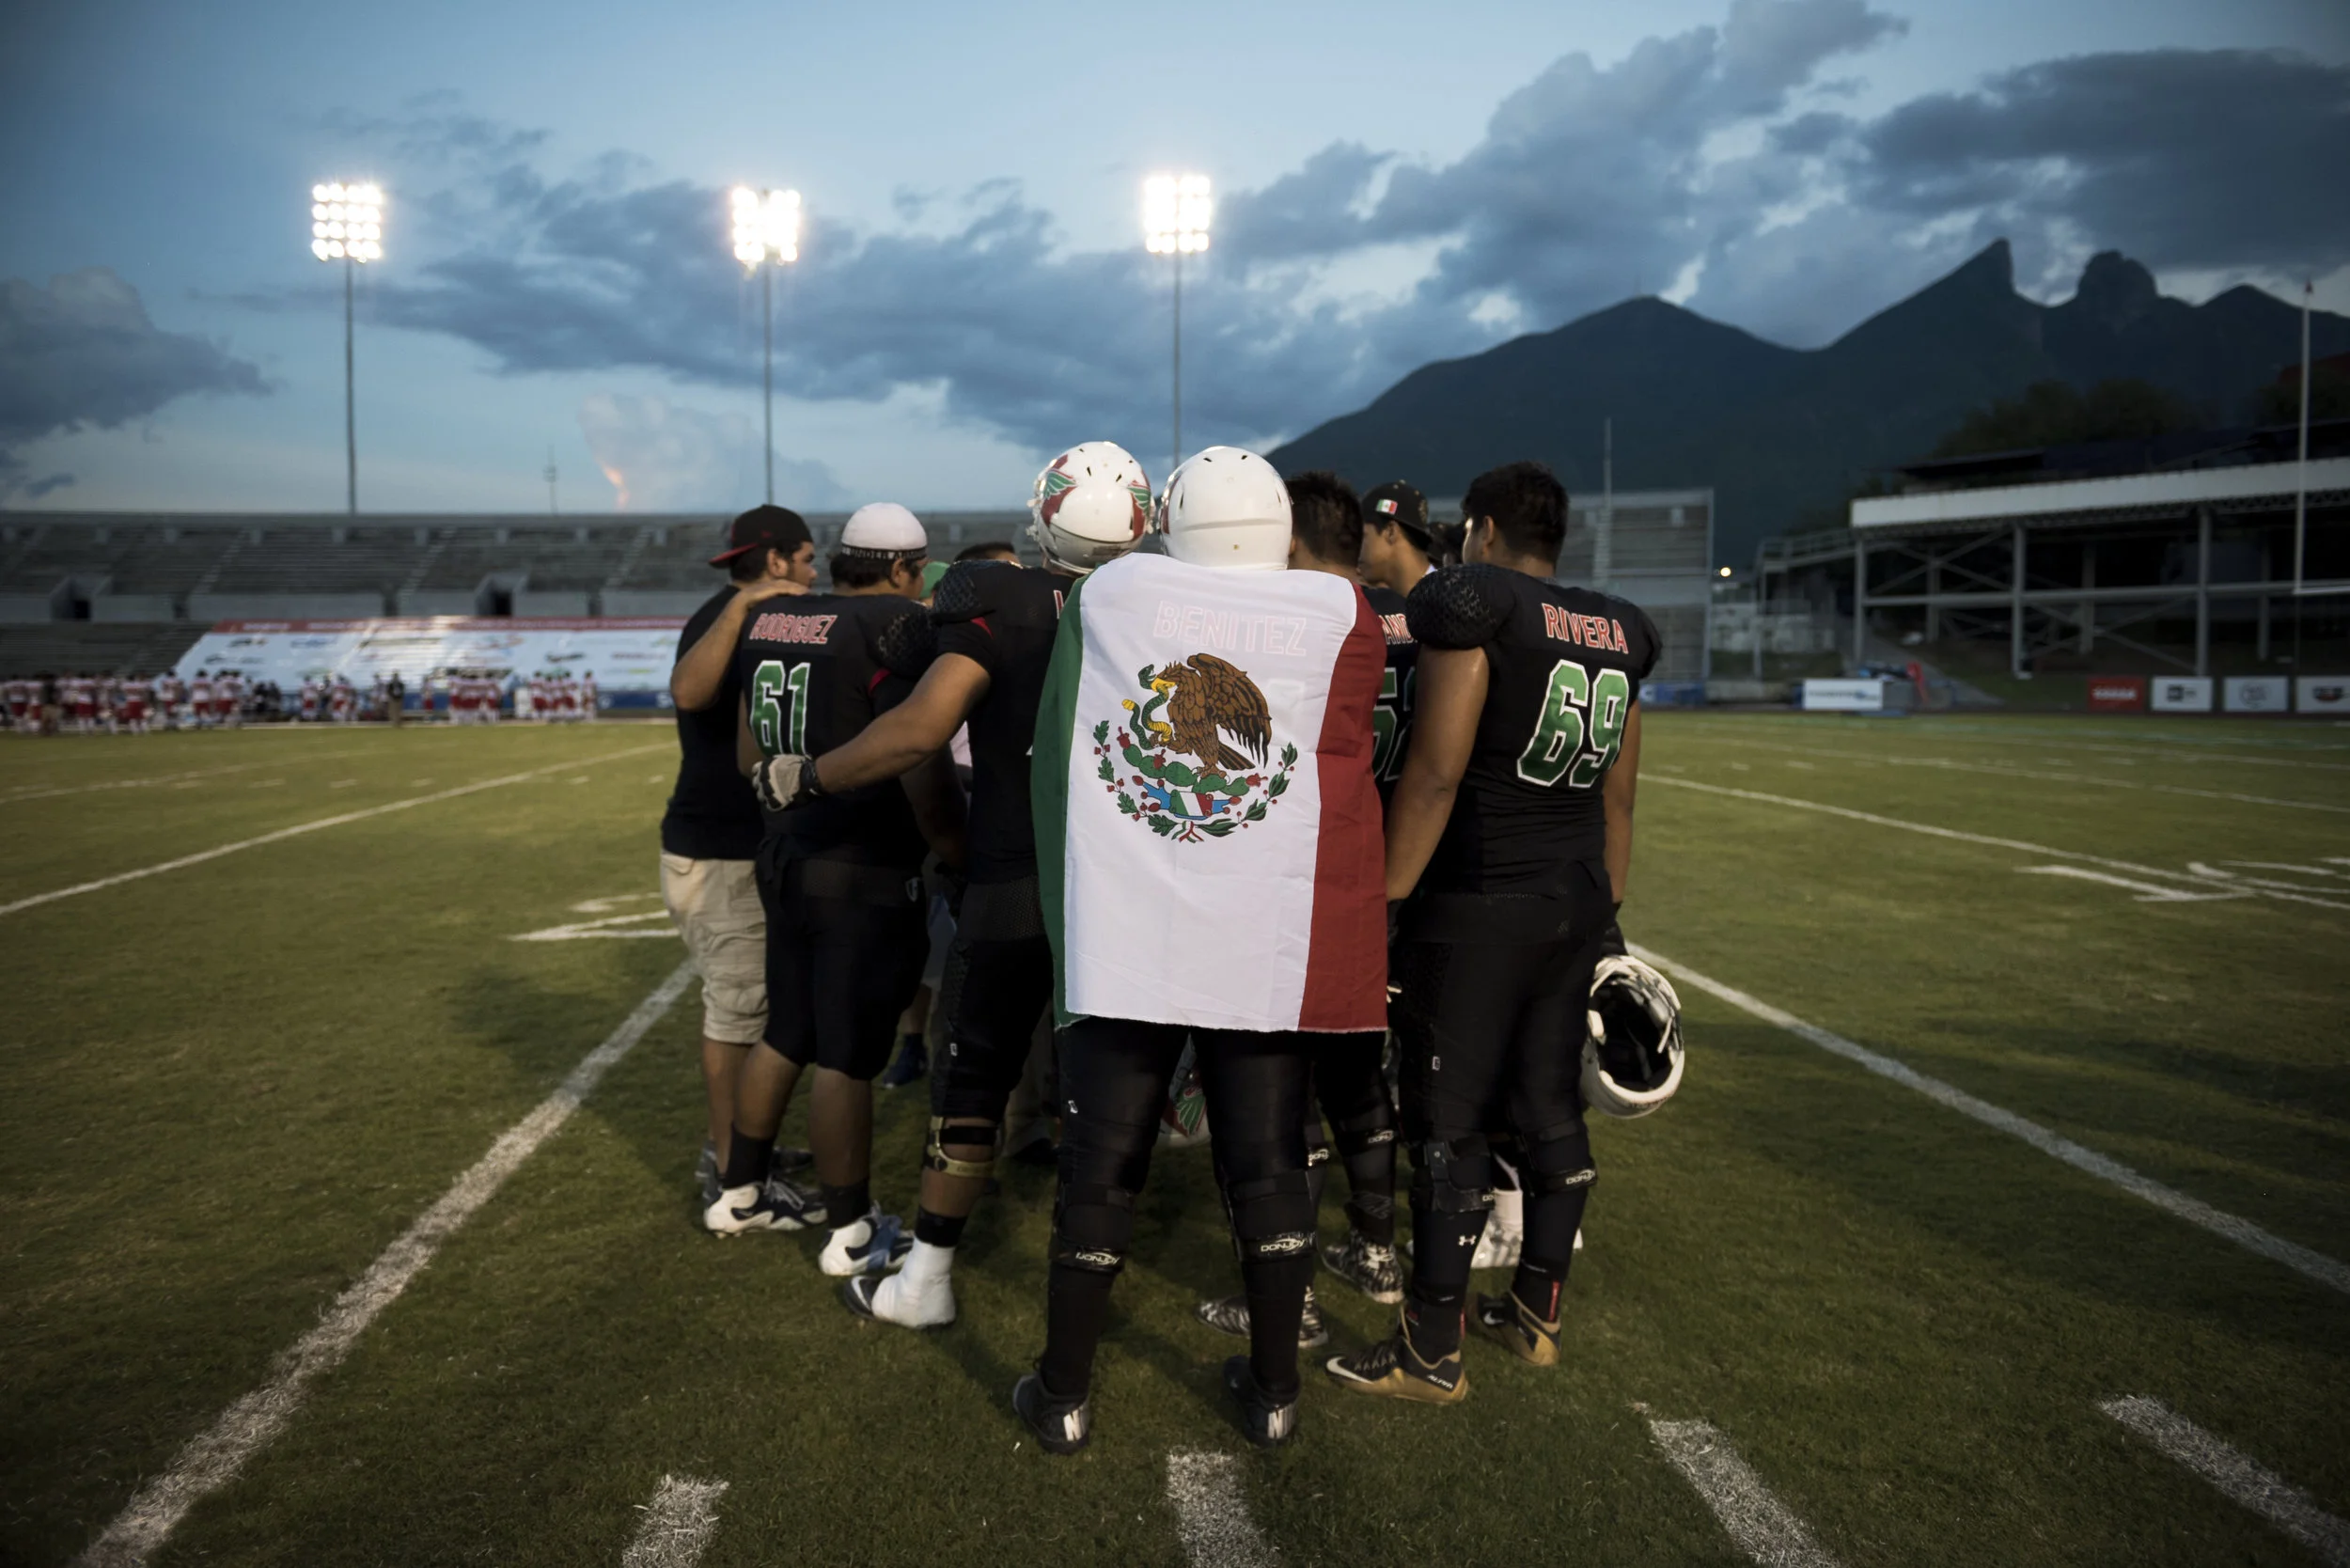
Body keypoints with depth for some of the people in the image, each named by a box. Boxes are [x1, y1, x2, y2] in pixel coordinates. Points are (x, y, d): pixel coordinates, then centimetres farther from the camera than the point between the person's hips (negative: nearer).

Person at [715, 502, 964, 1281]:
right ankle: (851, 1232, 15)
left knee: (786, 1035, 21)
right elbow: (924, 774, -18)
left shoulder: (769, 622, 9)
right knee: (846, 1057, 1)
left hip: (786, 857, 8)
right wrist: (963, 860, -6)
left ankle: (741, 1192, 34)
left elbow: (749, 755, 18)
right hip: (866, 875, -8)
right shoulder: (895, 629, -15)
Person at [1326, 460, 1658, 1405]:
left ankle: (1432, 1354, 10)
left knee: (1449, 1122, 0)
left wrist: (1381, 899, -13)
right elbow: (1618, 796, 14)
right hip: (1580, 898, 8)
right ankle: (1536, 1313, 30)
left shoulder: (1474, 608, -11)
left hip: (1480, 902, -7)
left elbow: (1435, 774, -17)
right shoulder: (1615, 633, 10)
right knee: (1550, 1106, 16)